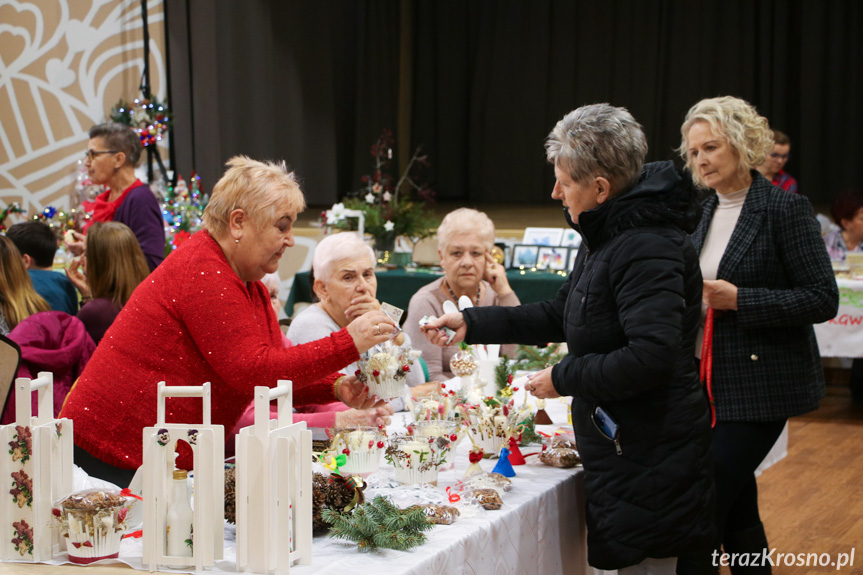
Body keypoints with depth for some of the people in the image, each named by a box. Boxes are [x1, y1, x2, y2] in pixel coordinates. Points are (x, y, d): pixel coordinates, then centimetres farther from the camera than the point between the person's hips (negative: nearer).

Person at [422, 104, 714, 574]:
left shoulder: (648, 249, -21)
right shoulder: (607, 239, 14)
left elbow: (651, 356, -30)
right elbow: (560, 316, 24)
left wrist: (564, 378, -17)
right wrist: (471, 324, 19)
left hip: (650, 460, -11)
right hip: (622, 451, 11)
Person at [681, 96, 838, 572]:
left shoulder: (786, 208, -11)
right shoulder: (707, 213, 12)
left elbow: (823, 299, -14)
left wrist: (738, 300, -20)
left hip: (761, 385, -7)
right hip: (711, 384, 7)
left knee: (708, 501, -10)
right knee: (737, 510, 13)